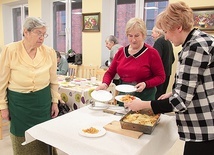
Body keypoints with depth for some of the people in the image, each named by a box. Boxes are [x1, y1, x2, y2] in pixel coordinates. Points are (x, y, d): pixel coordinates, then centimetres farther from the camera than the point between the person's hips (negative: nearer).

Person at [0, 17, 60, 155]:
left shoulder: (49, 52, -4)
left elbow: (53, 81, 7)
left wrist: (55, 101, 7)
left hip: (43, 103, 2)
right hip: (19, 103, -2)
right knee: (23, 142, 12)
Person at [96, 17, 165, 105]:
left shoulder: (151, 53, -9)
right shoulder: (121, 51, 3)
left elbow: (161, 77, -5)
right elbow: (110, 72, 8)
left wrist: (145, 84, -21)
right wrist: (105, 83, -11)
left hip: (144, 97, -4)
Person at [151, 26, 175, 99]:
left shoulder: (159, 42, -13)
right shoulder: (168, 42, 14)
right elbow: (172, 59, 20)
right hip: (167, 72, 9)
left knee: (157, 94, -4)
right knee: (163, 93, 14)